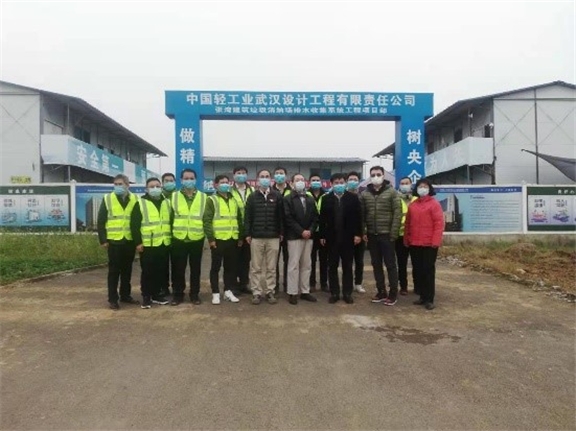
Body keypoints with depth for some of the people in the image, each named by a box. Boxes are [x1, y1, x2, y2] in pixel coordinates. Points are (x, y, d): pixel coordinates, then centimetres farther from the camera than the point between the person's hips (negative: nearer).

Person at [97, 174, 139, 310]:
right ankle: (113, 299, 11)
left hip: (129, 241, 2)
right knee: (114, 271, 3)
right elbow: (100, 221, 1)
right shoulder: (107, 199, 1)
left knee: (127, 270, 11)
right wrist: (103, 240, -5)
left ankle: (125, 295, 23)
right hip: (114, 241, -2)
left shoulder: (134, 200, 5)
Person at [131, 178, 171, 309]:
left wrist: (171, 239, 14)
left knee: (161, 271, 10)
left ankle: (157, 294, 23)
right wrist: (138, 242, -11)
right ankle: (146, 296, 13)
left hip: (164, 244, 5)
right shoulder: (140, 203, -2)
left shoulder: (167, 203, 13)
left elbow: (171, 222, 19)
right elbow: (135, 225, -5)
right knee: (147, 272, 1)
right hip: (147, 245, -4)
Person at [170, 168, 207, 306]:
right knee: (178, 269, 6)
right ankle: (178, 294, 19)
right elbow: (169, 218, 7)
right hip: (178, 239, 0)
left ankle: (195, 294, 21)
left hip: (197, 239, 0)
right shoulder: (174, 197, 6)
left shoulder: (203, 197, 5)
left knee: (195, 268, 9)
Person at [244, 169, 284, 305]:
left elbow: (280, 216, 5)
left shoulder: (277, 196, 5)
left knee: (271, 268, 6)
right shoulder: (252, 197, 6)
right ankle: (256, 293, 13)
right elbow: (247, 217, 4)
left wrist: (281, 232, 2)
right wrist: (247, 234, -1)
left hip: (273, 237, 0)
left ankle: (270, 292, 16)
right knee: (256, 268, 4)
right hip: (256, 237, 0)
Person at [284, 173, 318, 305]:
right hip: (294, 236, -5)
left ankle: (305, 291, 16)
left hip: (308, 236, 5)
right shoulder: (288, 199, -1)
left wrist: (310, 231, -6)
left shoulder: (310, 199, 15)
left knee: (306, 265, 9)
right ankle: (292, 293, 3)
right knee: (294, 265, -3)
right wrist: (301, 231, -15)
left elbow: (315, 217, 10)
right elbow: (288, 218, -11)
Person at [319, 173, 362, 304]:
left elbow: (358, 217, -1)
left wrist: (358, 234, -7)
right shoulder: (326, 199, 3)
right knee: (332, 266, 6)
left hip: (348, 237, -1)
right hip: (332, 237, 1)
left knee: (347, 266, 8)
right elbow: (322, 218, 2)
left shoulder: (353, 198, 0)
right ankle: (334, 293, 16)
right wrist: (322, 236, -2)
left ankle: (347, 293, 17)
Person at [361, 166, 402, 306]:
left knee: (390, 264, 3)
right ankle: (381, 292, 21)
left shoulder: (391, 192, -3)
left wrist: (393, 233, -13)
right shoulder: (365, 194, 7)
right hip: (372, 235, 4)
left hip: (386, 234, -4)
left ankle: (393, 293, 12)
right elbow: (361, 214, 7)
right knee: (376, 264, 10)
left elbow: (397, 213, -7)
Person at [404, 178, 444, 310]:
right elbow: (408, 224, 15)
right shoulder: (412, 205, 13)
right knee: (417, 270, 9)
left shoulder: (434, 203, -4)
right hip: (414, 244, 6)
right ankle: (422, 296, 20)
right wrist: (406, 239, 10)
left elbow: (439, 223, -10)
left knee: (428, 270, -1)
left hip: (429, 244, -6)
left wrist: (435, 241, -16)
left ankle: (429, 299, 6)